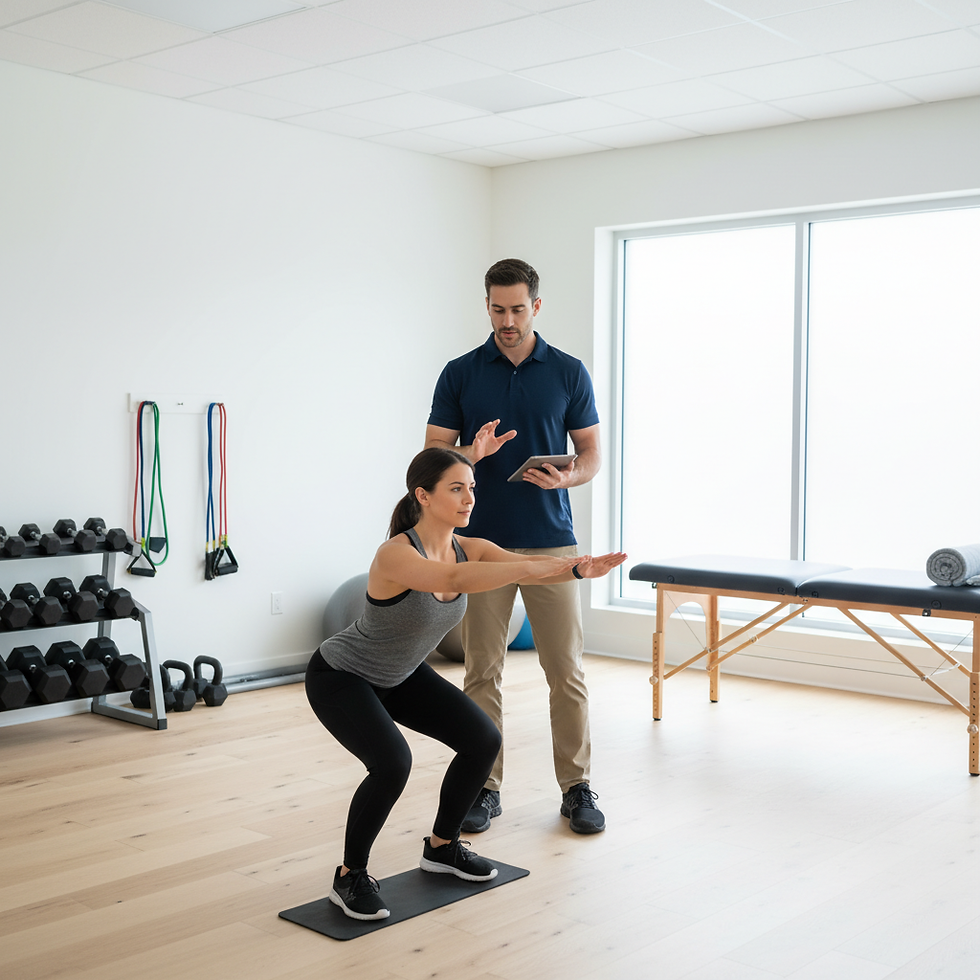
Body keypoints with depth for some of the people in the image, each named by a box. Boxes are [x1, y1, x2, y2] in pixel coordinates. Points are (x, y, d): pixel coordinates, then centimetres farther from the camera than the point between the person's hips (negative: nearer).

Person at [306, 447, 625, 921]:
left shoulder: (469, 549, -12)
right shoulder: (396, 555, -34)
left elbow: (533, 569, -26)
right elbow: (454, 579, -53)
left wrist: (577, 568, -46)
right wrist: (530, 567, -62)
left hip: (400, 675, 8)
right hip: (339, 676, -8)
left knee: (483, 740, -4)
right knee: (392, 763, -29)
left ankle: (441, 847, 18)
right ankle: (350, 877, -6)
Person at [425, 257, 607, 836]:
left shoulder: (569, 372, 2)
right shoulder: (460, 373, 2)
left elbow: (592, 454, 5)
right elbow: (434, 454, 0)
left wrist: (566, 477, -18)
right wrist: (472, 453, -21)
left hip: (551, 542, 0)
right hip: (481, 543, 0)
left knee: (567, 671, 2)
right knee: (483, 672, 5)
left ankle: (577, 787, 15)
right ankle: (485, 785, 17)